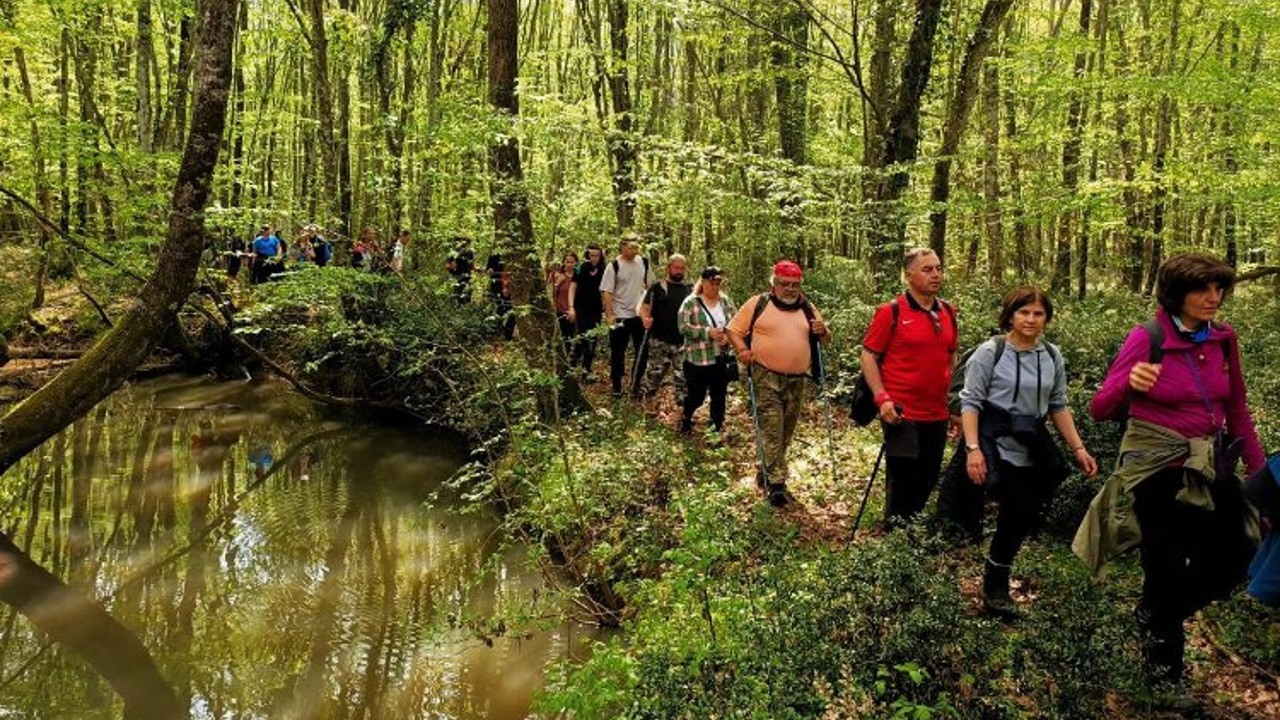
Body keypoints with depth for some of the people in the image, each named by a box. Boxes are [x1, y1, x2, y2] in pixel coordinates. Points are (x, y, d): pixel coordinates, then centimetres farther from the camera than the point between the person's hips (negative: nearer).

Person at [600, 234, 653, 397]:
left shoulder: (644, 263, 3)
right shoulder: (614, 266, -11)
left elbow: (650, 286, 12)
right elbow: (606, 292, -12)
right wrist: (609, 315, -18)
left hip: (640, 315, 5)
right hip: (620, 316, -4)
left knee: (642, 351, 10)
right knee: (618, 353, 5)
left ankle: (637, 383, 25)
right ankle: (617, 386, 16)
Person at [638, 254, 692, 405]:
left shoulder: (690, 289, 11)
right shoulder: (657, 287, 2)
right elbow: (645, 307, -2)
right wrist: (645, 319, -23)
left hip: (683, 342, 3)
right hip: (659, 341, -3)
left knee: (682, 376, 5)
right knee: (654, 374, 2)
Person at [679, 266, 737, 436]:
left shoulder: (726, 301, 6)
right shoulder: (691, 302, -7)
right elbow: (683, 327, -15)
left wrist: (728, 336, -14)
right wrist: (708, 332, -24)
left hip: (721, 358, 4)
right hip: (697, 359, -4)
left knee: (719, 395, 12)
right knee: (697, 396, 5)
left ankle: (718, 427, 29)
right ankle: (686, 418, 35)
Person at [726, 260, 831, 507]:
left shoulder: (808, 309, 14)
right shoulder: (758, 304, 2)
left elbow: (826, 339, 19)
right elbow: (733, 330, 3)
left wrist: (822, 332, -4)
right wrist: (743, 350, -14)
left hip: (796, 381, 5)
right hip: (766, 378, -5)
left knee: (786, 431, 13)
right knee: (771, 429, -13)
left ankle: (766, 472, 30)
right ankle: (777, 483, -15)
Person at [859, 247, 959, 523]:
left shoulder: (948, 312, 9)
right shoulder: (891, 312, -9)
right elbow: (868, 356, -8)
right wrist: (882, 398, -17)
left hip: (937, 414, 6)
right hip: (902, 414, -6)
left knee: (928, 481, 15)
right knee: (902, 482, 0)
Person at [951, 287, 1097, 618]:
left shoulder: (1052, 356, 8)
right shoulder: (991, 351, -7)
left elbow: (1058, 406, 14)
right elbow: (970, 402, -7)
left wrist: (1078, 448, 8)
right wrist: (973, 448, -16)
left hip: (1034, 449, 5)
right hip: (998, 445, -5)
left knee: (1026, 515, 3)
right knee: (1020, 512, -12)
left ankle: (996, 579, 22)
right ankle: (994, 586, 7)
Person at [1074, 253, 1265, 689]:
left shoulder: (1223, 340, 0)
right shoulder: (1147, 338, -15)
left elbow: (1238, 411, 10)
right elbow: (1101, 410, -16)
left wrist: (1260, 471, 8)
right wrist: (1128, 383, -37)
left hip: (1210, 466, 5)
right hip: (1158, 469, -5)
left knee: (1235, 558, 8)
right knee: (1166, 567, 5)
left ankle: (1157, 612, 33)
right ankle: (1162, 643, 33)